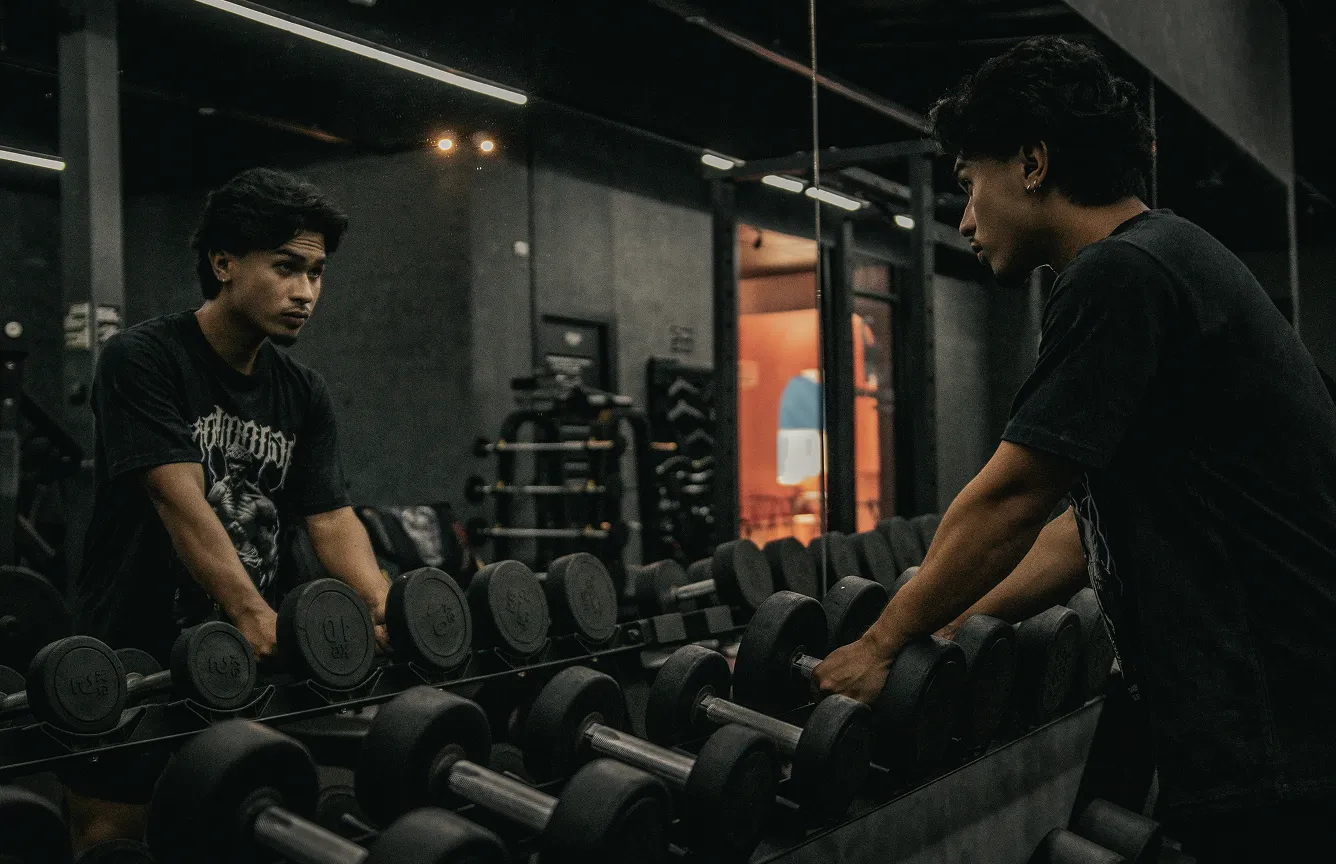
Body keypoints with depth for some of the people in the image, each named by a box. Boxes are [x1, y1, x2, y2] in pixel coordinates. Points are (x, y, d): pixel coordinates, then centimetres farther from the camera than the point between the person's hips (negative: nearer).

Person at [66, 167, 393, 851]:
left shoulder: (303, 395, 4)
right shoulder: (142, 360, -15)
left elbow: (331, 517, -4)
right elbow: (182, 501, -27)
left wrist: (385, 606, -24)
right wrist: (255, 615, -39)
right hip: (131, 663, -6)